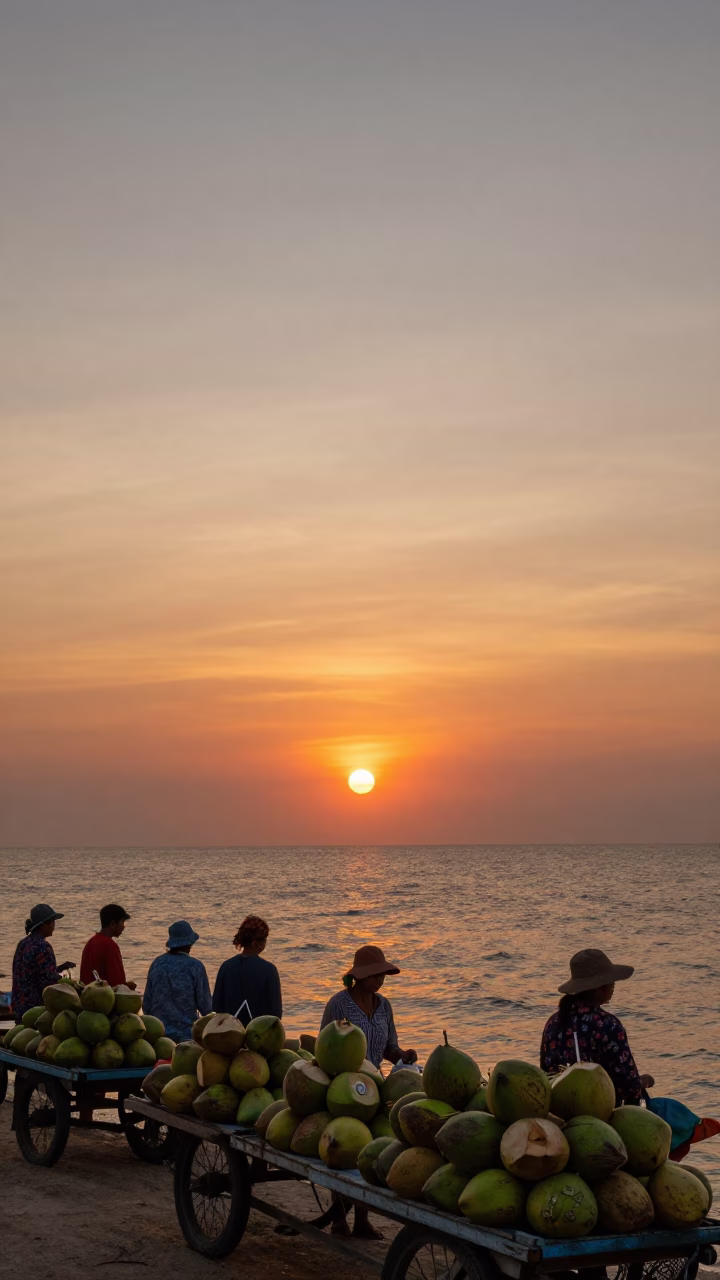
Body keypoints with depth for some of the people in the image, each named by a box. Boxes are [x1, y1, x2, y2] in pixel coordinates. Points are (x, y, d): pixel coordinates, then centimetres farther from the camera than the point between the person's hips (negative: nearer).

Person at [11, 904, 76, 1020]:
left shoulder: (23, 944, 11)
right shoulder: (42, 947, -17)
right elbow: (51, 980, -20)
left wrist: (61, 967, 16)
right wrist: (63, 972, -2)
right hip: (37, 1007, -9)